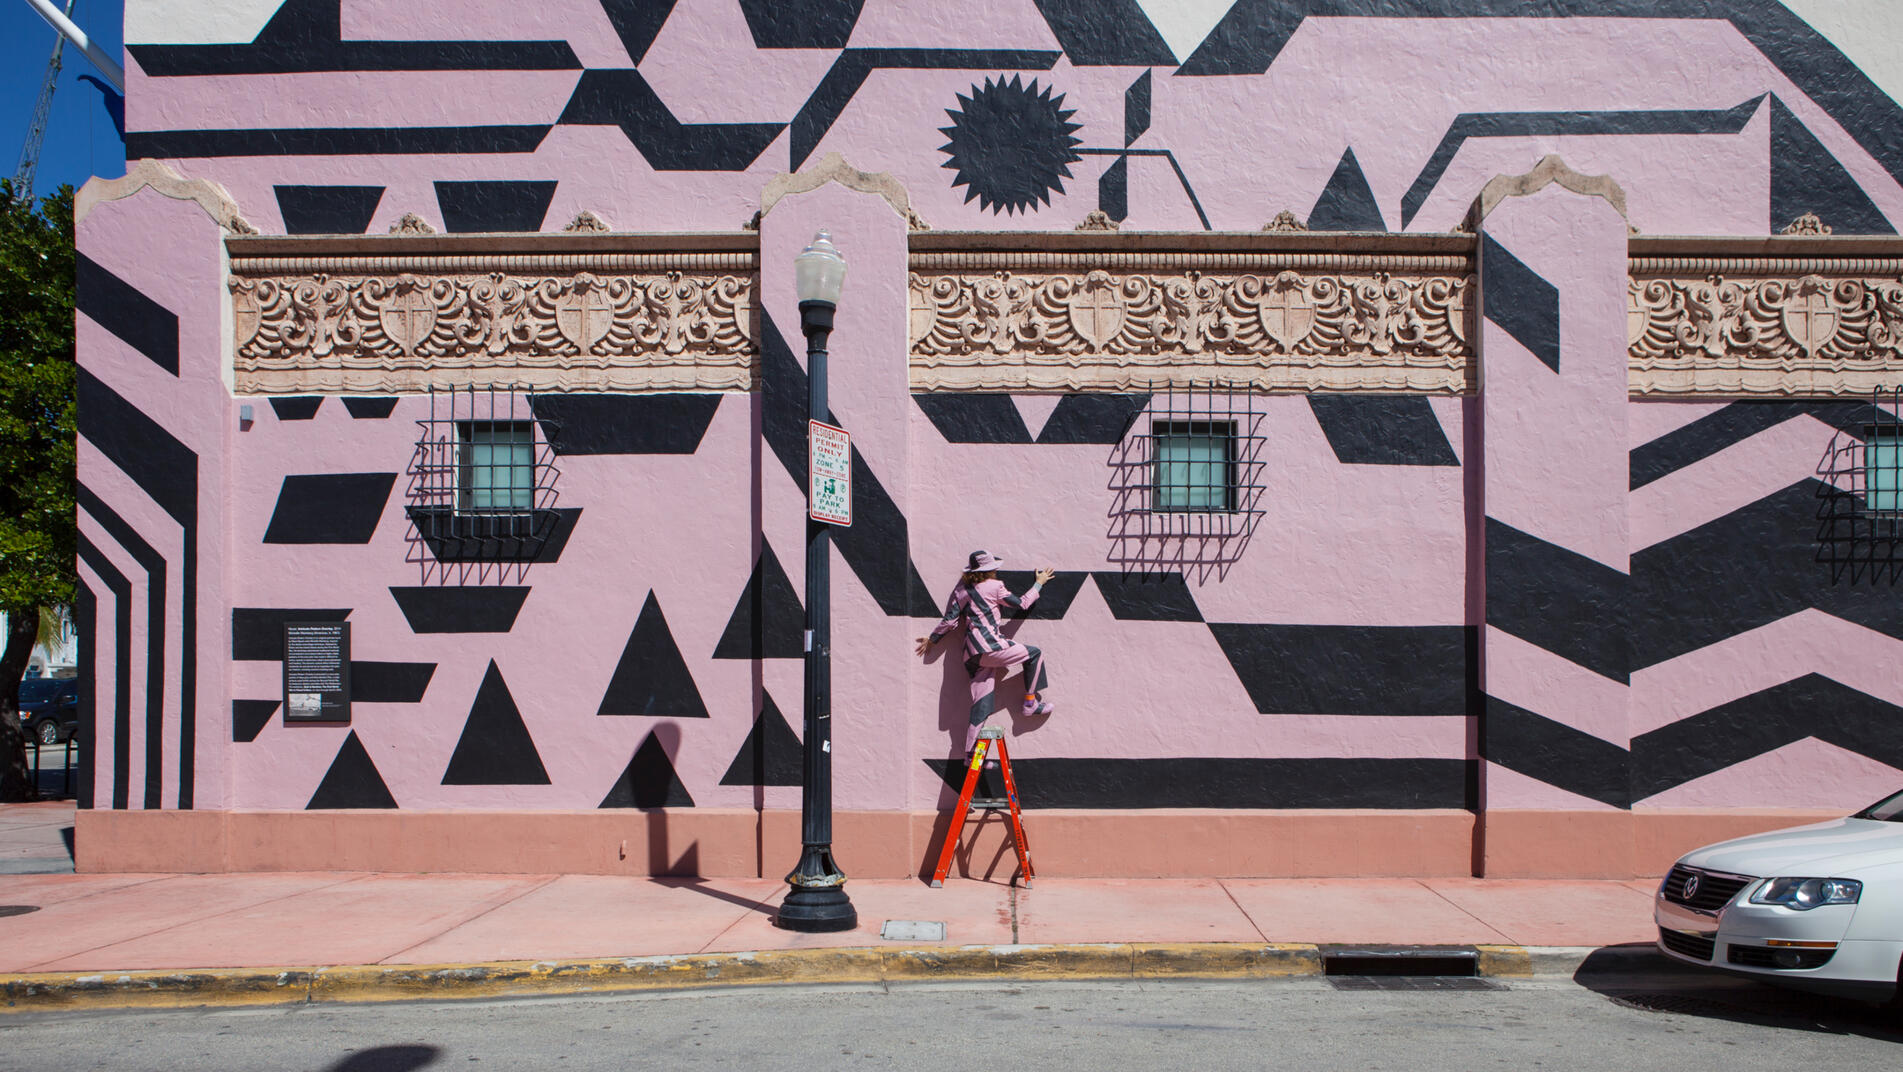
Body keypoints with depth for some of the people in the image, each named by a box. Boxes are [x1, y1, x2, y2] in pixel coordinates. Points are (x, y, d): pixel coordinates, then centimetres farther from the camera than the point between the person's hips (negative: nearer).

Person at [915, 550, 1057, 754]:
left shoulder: (961, 590, 17)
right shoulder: (994, 586, 0)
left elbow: (949, 620, 14)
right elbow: (1021, 604, 8)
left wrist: (932, 639, 28)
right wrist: (1039, 583, 22)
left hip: (973, 653, 7)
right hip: (991, 645, -7)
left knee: (982, 702, 6)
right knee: (1033, 654, 10)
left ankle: (972, 752, 3)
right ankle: (1031, 703, 11)